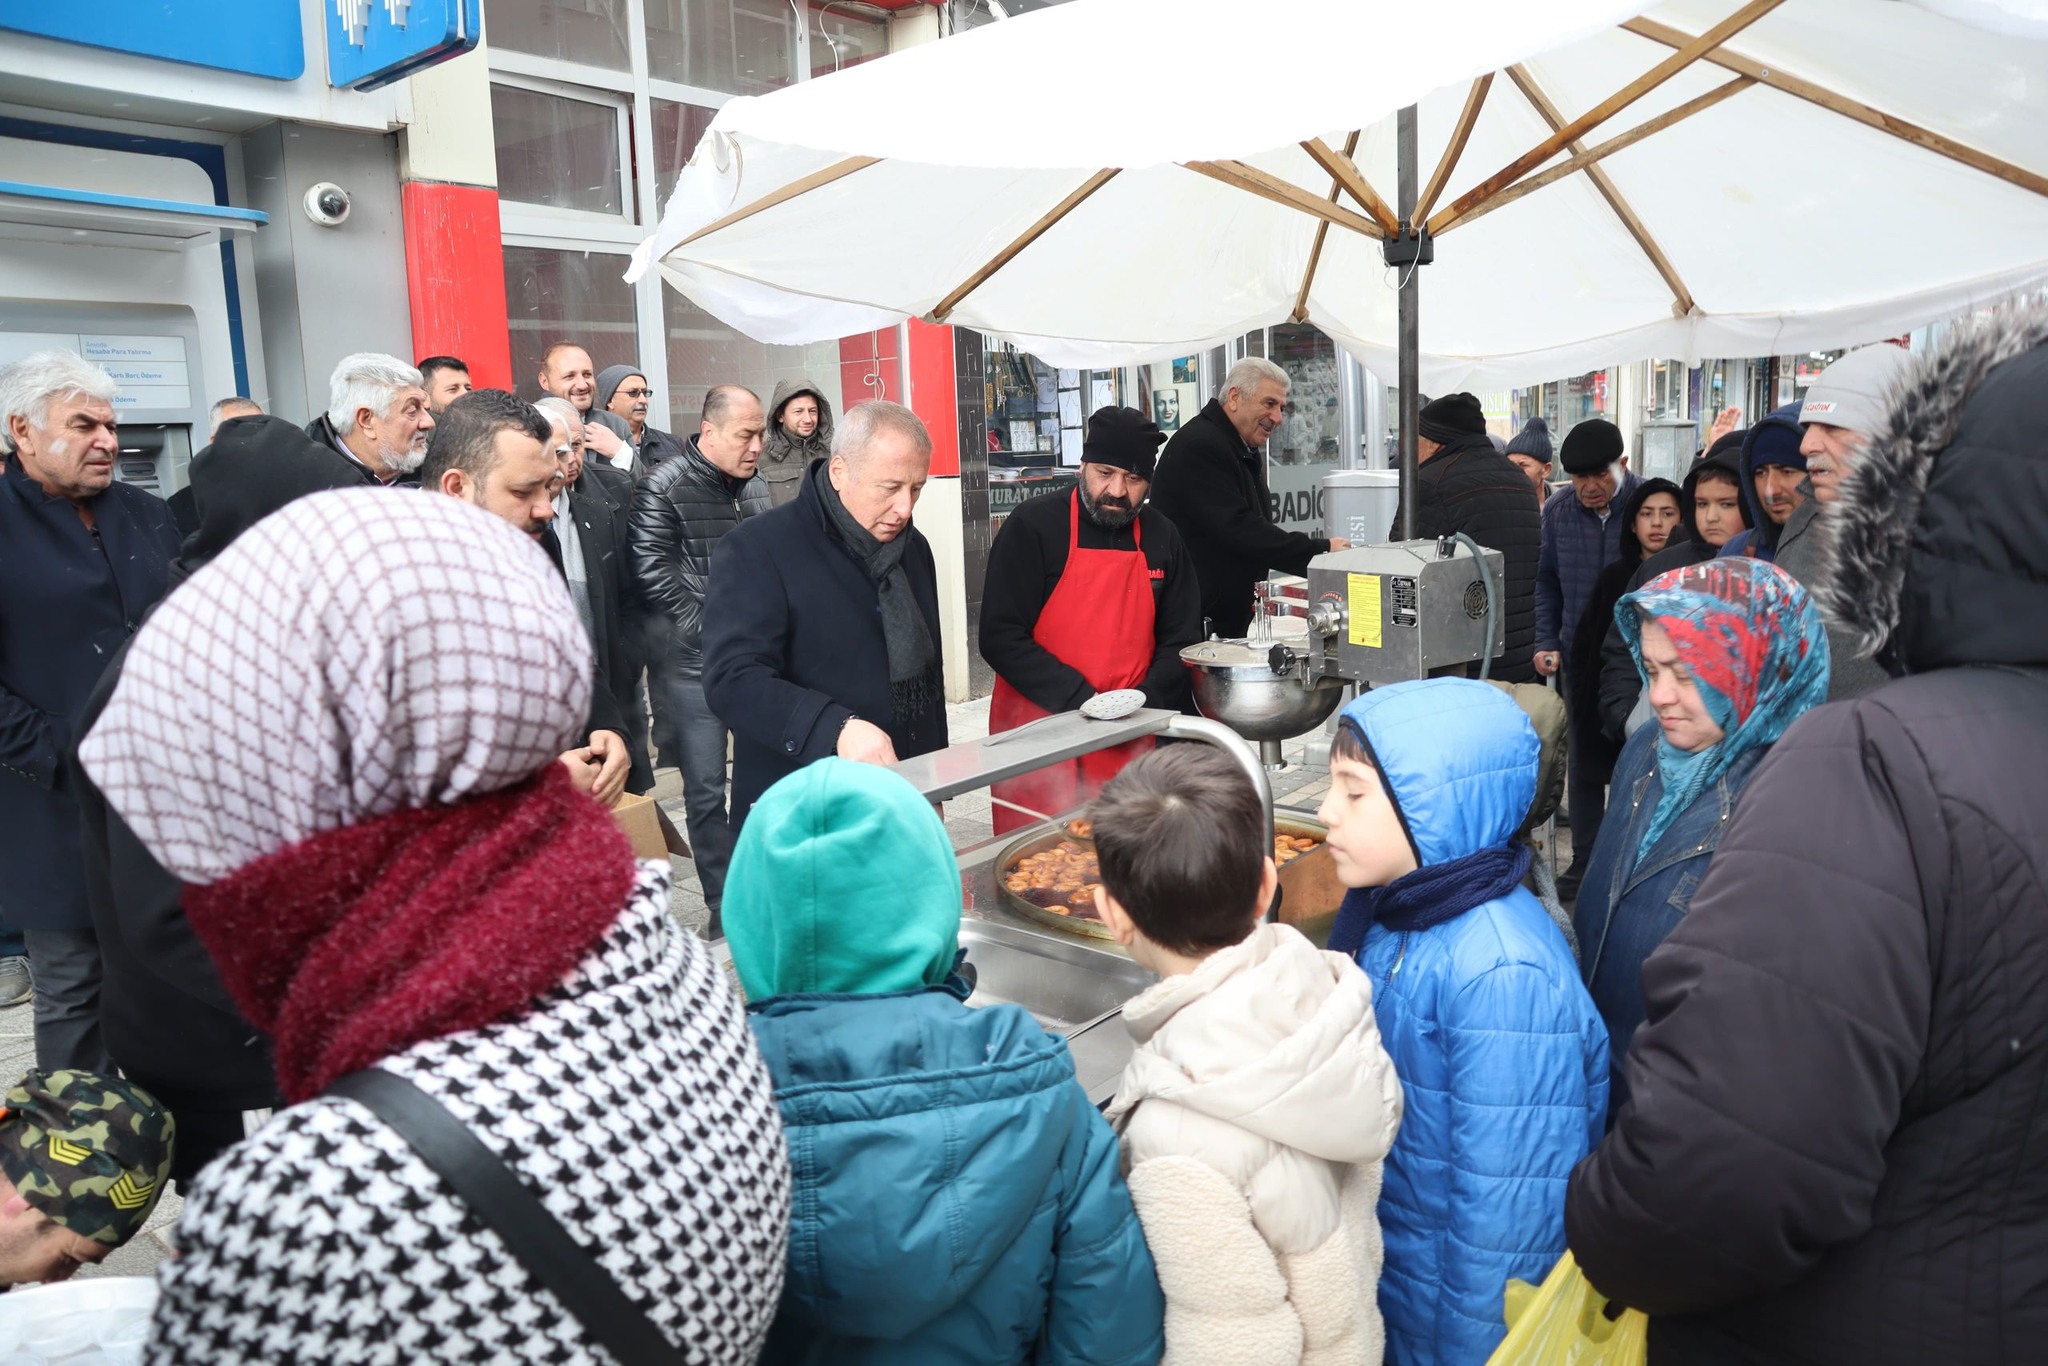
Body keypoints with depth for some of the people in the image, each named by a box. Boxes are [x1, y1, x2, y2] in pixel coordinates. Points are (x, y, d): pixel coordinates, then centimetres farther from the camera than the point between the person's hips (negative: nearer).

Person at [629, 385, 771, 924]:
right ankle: (723, 905, 12)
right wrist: (710, 627, -14)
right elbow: (651, 572, -14)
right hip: (694, 661, -5)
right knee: (706, 788, 0)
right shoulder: (665, 486, -8)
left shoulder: (756, 486, 12)